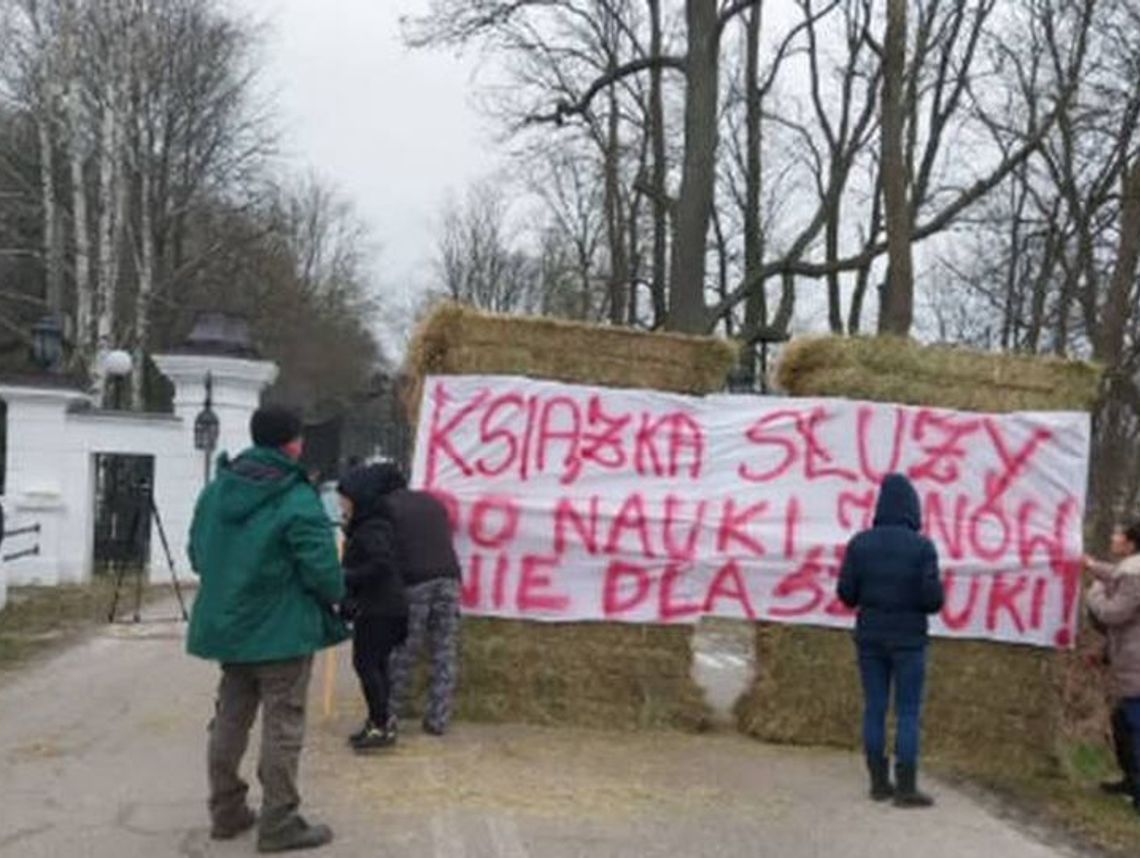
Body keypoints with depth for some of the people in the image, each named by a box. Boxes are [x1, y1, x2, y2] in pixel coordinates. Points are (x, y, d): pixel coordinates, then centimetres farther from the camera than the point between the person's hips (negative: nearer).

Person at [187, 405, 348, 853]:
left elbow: (197, 554, 10)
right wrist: (334, 594, 0)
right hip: (283, 631, -7)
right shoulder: (297, 501, -20)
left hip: (227, 625, 7)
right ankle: (278, 822, 7)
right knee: (282, 725, 2)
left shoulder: (215, 490, 3)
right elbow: (323, 570, -21)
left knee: (229, 719, 17)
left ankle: (227, 811, 27)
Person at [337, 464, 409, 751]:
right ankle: (378, 722, 21)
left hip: (377, 608, -10)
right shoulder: (362, 526, 14)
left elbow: (380, 564, -27)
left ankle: (382, 725, -4)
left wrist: (346, 579, -20)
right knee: (377, 664, 14)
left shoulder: (371, 530, -15)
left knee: (365, 663, -6)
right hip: (381, 606, 10)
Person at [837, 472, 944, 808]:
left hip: (870, 637, 3)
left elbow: (846, 594, -2)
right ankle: (906, 787, 4)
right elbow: (933, 599, -13)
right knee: (908, 712, 4)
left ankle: (879, 782, 16)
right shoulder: (922, 546, -11)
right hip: (908, 639, -3)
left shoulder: (860, 543, -3)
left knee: (874, 708, 10)